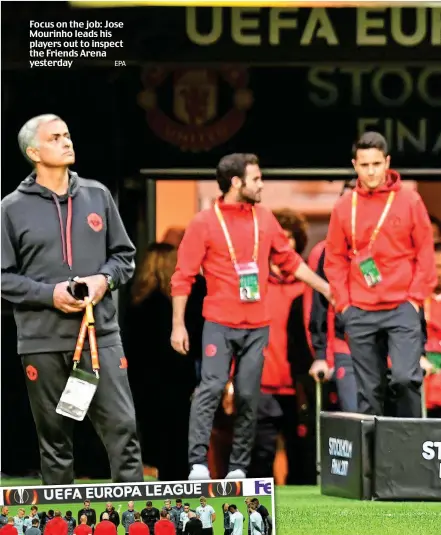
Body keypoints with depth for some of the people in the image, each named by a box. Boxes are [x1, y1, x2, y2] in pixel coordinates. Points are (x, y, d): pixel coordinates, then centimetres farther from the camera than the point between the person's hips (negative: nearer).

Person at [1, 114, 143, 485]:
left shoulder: (97, 195, 9)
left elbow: (124, 255, 16)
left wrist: (105, 279, -5)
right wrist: (49, 294, -13)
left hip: (101, 334, 2)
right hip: (42, 343, -2)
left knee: (123, 428, -6)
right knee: (55, 440, 6)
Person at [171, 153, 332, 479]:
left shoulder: (264, 219, 12)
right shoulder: (205, 223, -2)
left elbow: (289, 260, 21)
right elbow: (183, 277, -2)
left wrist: (326, 288, 19)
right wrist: (178, 325, -7)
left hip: (257, 326, 4)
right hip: (219, 324, -4)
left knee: (249, 397, 2)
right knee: (212, 387, -15)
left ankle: (238, 468, 7)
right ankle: (198, 463, -19)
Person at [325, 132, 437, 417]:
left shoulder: (409, 200, 0)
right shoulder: (344, 207, 6)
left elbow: (425, 254, 2)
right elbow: (335, 260, 9)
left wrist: (415, 298, -5)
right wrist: (344, 303, 1)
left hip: (403, 308, -2)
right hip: (360, 313, 2)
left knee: (406, 377, -17)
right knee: (369, 390, 4)